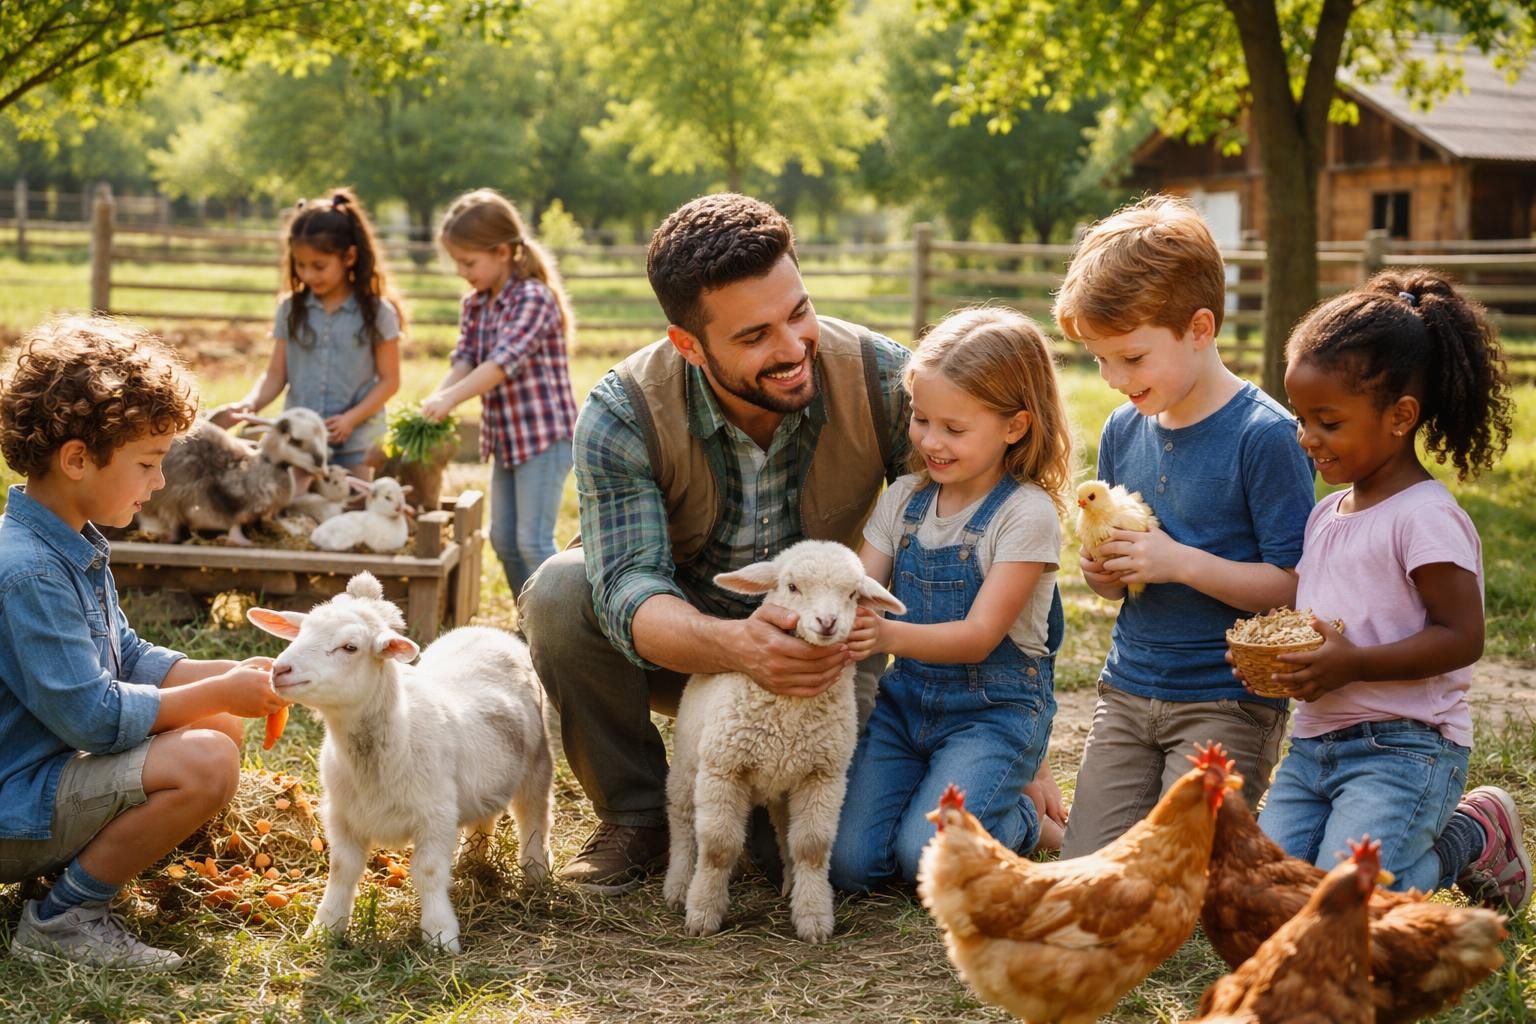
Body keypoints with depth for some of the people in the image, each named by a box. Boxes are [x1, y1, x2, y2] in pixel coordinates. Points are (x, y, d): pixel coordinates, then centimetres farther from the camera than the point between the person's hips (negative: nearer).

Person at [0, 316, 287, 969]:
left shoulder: (75, 545, 7)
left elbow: (128, 659, 14)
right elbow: (93, 717, -26)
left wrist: (232, 674, -1)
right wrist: (220, 692, -17)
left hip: (62, 763, 10)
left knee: (224, 726, 12)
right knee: (204, 762, -26)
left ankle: (83, 866, 10)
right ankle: (63, 917, -11)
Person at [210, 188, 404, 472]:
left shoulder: (376, 312, -4)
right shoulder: (290, 310, 4)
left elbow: (389, 380, -2)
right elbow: (276, 375, 4)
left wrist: (352, 418, -16)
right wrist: (248, 404, -16)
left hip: (356, 443, -2)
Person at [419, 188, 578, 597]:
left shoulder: (534, 298, -17)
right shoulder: (474, 306, 9)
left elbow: (504, 361, -28)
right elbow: (465, 360, -1)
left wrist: (452, 397, -37)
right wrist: (435, 398, -21)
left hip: (545, 434, -9)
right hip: (504, 436, 9)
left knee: (533, 540, -11)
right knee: (503, 539, 13)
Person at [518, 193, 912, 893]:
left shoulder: (883, 381, -21)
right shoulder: (623, 415, -23)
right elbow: (632, 591, -31)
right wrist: (737, 647, -55)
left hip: (828, 651, 0)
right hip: (681, 642, 0)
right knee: (560, 591, -29)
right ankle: (637, 815, -7)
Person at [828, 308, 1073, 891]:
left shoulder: (1027, 514, -14)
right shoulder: (904, 499, 4)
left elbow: (979, 636, -20)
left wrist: (888, 634, -38)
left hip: (993, 707, -5)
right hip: (906, 697, 5)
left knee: (926, 858, -22)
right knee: (849, 861, -11)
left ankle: (1020, 818, 10)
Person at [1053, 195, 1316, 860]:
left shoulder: (1263, 436, -14)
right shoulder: (1122, 431, 5)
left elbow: (1293, 586, -17)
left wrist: (1181, 562, -25)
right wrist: (1101, 571, -9)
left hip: (1227, 698, -6)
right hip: (1128, 688, 6)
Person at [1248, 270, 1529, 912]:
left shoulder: (1426, 517, -12)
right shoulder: (1327, 514, 14)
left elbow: (1462, 637, -16)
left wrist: (1353, 664, -23)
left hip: (1404, 746, -8)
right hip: (1313, 744, 8)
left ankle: (1473, 837, 10)